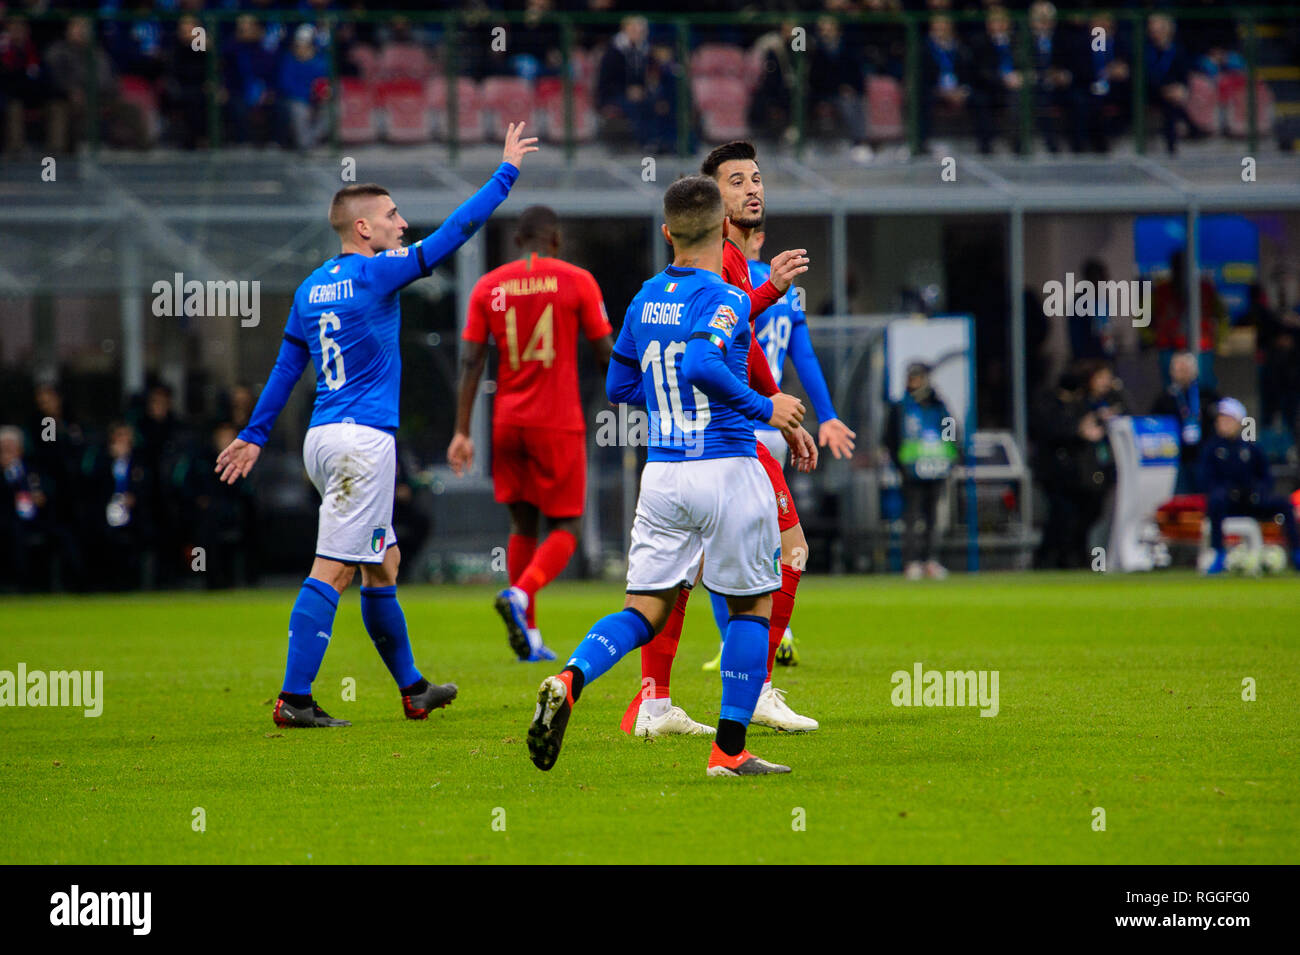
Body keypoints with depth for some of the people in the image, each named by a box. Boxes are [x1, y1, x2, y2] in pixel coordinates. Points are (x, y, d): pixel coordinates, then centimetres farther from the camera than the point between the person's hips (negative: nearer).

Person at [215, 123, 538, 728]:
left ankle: (412, 689, 26)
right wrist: (508, 171, 1)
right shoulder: (377, 273, -8)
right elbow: (456, 231, -8)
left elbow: (285, 368, 18)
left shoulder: (312, 288, 13)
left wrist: (254, 435, 23)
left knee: (383, 563, 18)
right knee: (332, 571, -11)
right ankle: (294, 700, -15)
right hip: (363, 440, -9)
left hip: (323, 439, 9)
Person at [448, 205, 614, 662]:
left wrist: (462, 432, 1)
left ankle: (529, 637, 10)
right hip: (558, 422, -3)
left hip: (507, 423, 3)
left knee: (522, 525, 14)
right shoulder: (576, 281, -3)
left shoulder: (488, 287, 4)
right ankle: (521, 593, -23)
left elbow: (471, 361, 0)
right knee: (565, 527, 4)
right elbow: (606, 353, -1)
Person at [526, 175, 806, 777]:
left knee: (643, 612, 6)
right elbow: (701, 364, -28)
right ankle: (730, 749, 8)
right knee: (752, 608, 10)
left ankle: (570, 679, -22)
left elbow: (619, 387, 18)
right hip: (727, 472, -5)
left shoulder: (644, 300, 10)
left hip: (661, 474, 6)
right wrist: (763, 407, -17)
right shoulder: (724, 299, -11)